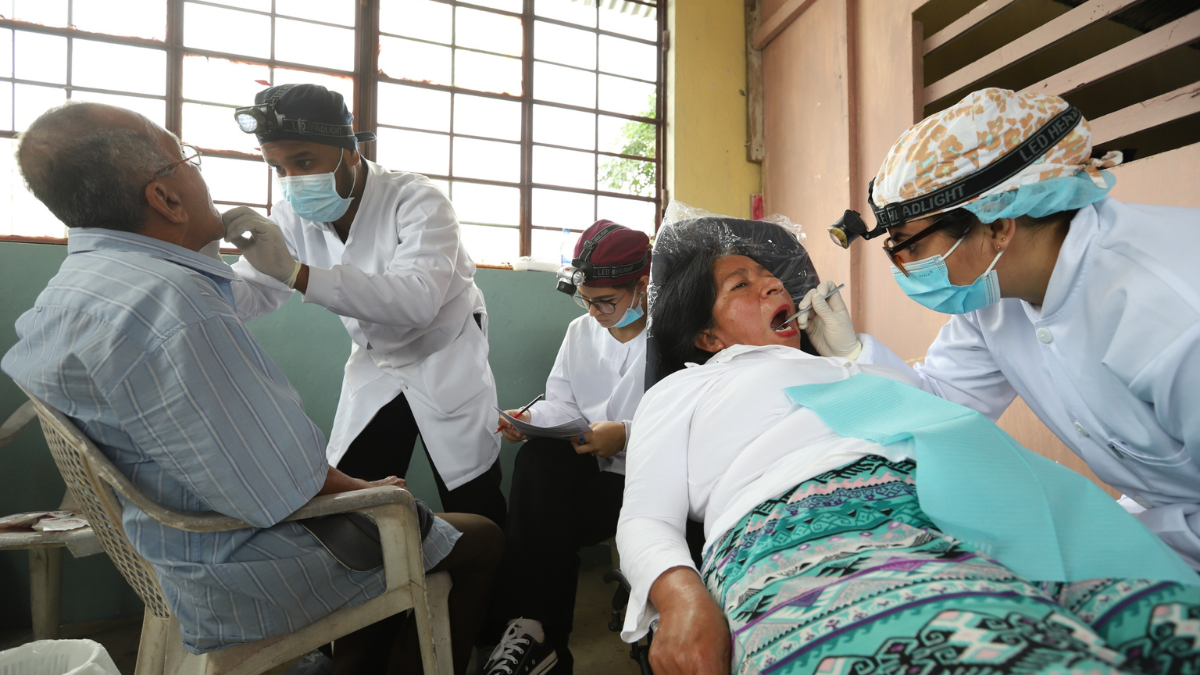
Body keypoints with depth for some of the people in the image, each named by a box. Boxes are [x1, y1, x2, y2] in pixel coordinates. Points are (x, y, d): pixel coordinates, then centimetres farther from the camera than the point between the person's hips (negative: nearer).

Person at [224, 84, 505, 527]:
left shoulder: (417, 201, -25)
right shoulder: (295, 216, -7)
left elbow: (416, 299, -41)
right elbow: (250, 295, -5)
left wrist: (296, 272, -49)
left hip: (446, 363, -5)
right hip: (374, 367, 5)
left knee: (475, 506, -2)